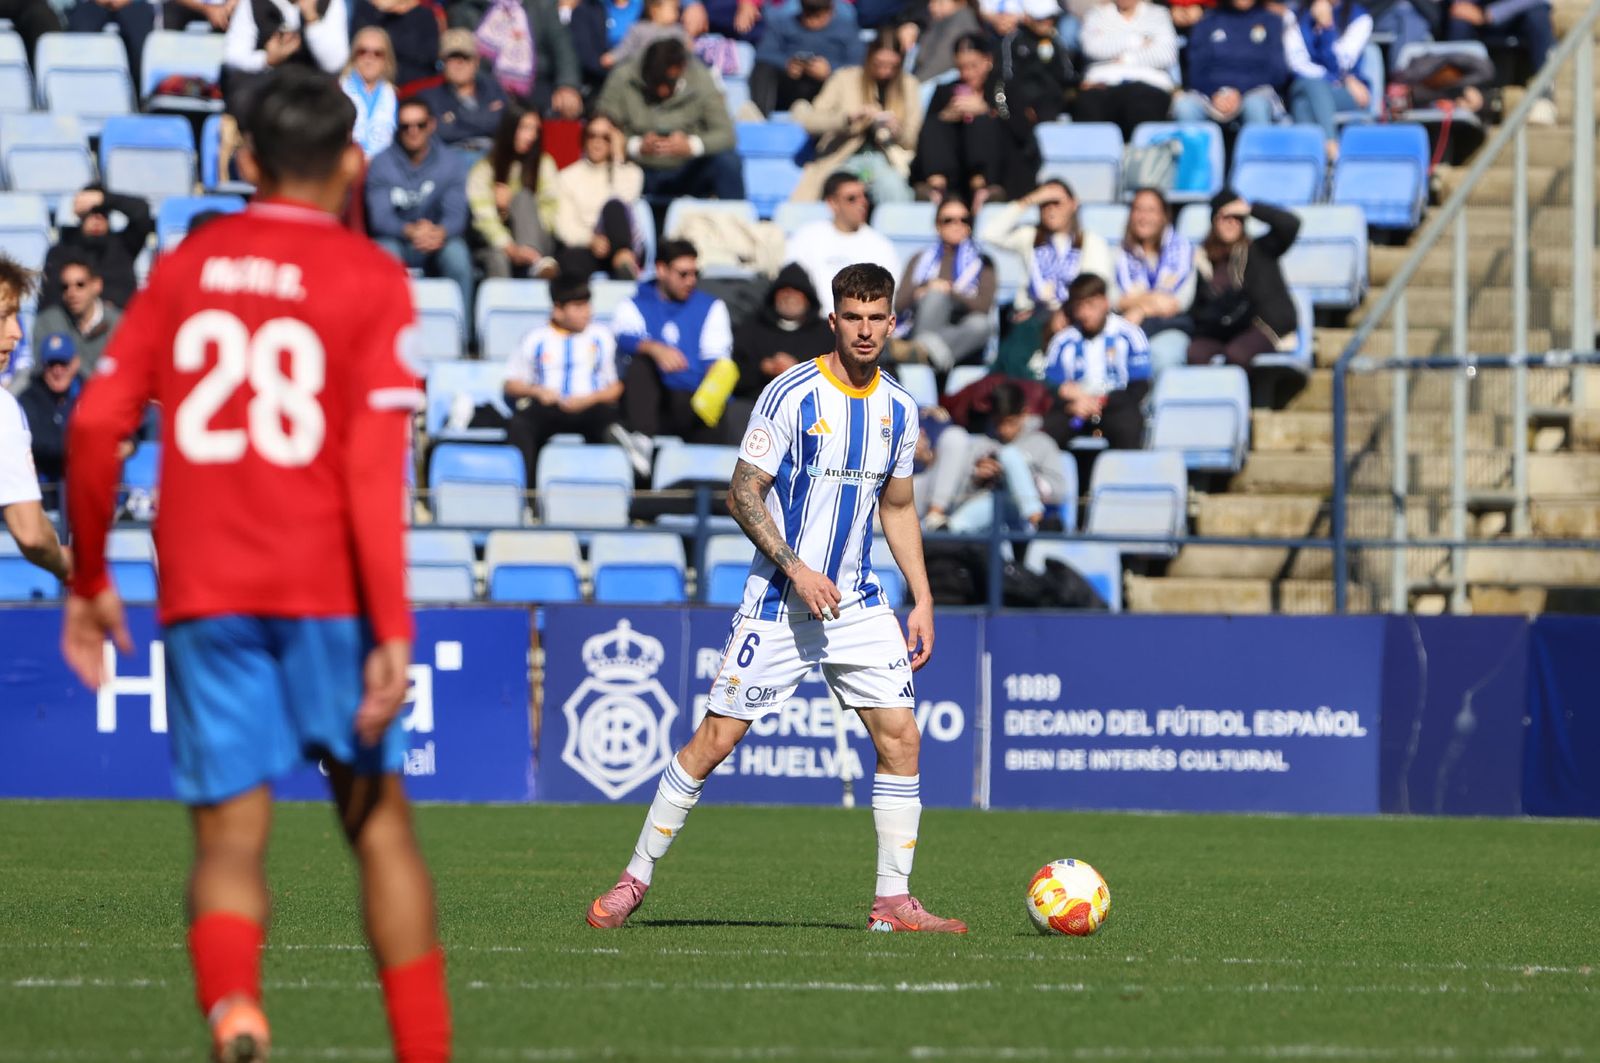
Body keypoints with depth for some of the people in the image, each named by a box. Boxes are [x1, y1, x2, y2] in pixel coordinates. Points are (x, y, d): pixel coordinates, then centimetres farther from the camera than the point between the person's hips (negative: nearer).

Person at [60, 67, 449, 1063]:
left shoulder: (184, 269, 9)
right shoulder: (370, 279, -1)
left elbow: (95, 428, 4)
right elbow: (375, 466, -10)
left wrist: (89, 581, 15)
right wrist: (392, 630, -11)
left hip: (202, 595, 2)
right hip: (325, 587, -2)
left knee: (230, 837, 0)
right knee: (378, 815, 13)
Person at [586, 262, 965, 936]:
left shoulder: (899, 408, 6)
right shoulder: (792, 395, -11)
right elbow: (743, 494, -10)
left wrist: (922, 601, 12)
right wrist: (797, 569, -20)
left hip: (858, 603, 5)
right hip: (778, 602, -5)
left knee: (900, 736, -5)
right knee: (716, 737, -4)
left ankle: (893, 900, 1)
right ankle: (636, 878, 8)